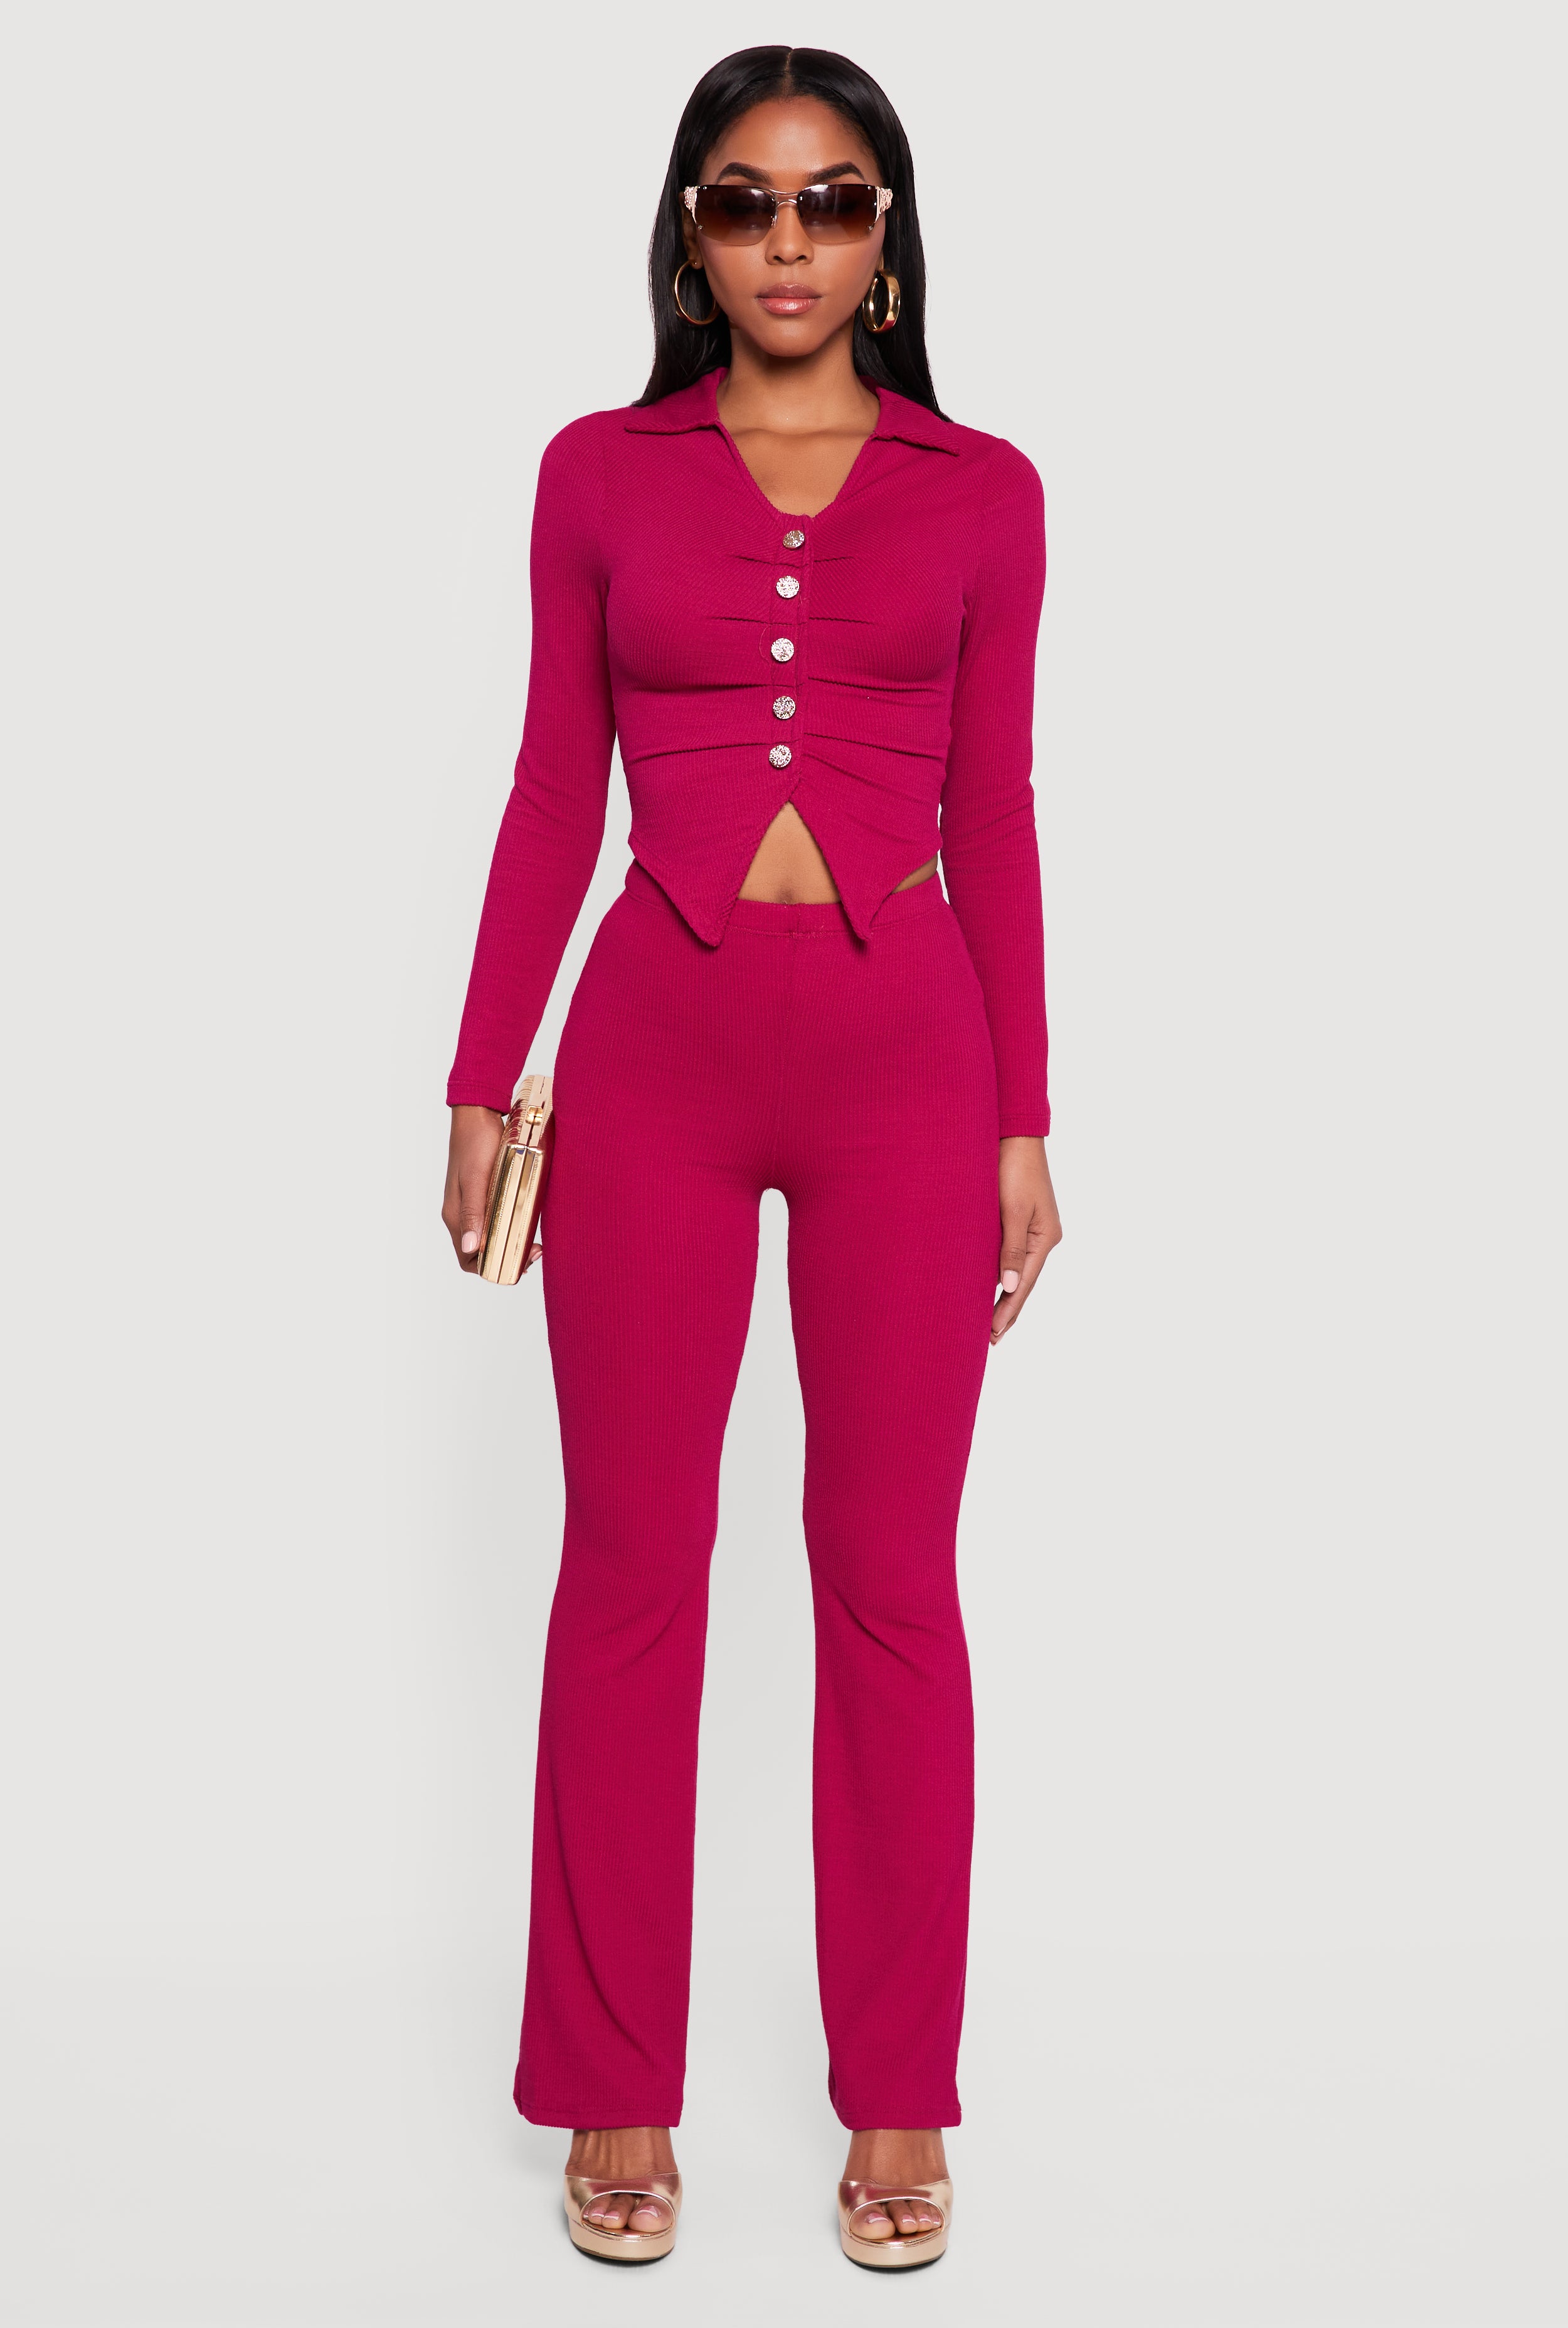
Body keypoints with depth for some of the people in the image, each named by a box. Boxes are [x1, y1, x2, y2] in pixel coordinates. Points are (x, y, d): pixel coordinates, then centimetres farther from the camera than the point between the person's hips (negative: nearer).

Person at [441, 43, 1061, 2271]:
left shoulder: (982, 491, 6)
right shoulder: (599, 474, 6)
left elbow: (995, 818, 6)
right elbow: (553, 796, 7)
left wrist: (1025, 1124, 4)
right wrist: (481, 1083, 4)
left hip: (903, 1048, 0)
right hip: (658, 1044, 0)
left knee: (891, 1577, 4)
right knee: (631, 1568, 4)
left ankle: (900, 2098, 18)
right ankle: (619, 2093, 18)